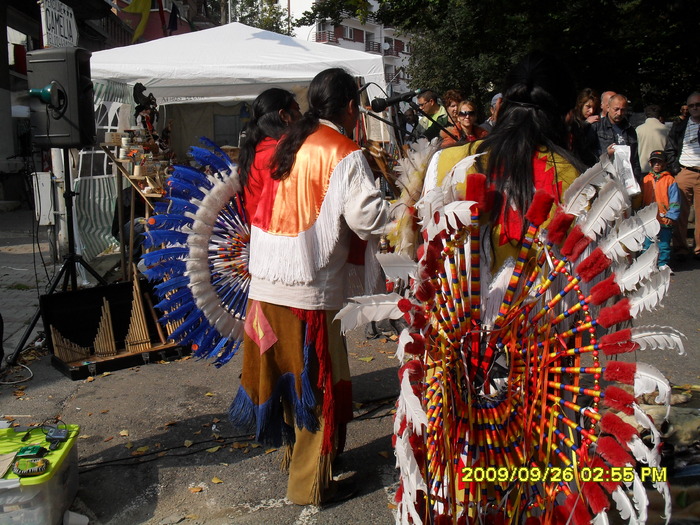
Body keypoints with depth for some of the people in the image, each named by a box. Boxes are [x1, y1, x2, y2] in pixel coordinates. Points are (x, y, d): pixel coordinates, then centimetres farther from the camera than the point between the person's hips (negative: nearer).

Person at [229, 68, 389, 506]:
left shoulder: (290, 146, 11)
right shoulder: (345, 156, -11)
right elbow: (370, 219, -18)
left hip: (268, 284, 7)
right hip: (311, 290, -7)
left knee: (290, 372, 21)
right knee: (318, 383, 6)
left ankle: (295, 452, 39)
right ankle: (311, 483, 18)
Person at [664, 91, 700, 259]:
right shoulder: (679, 127, 12)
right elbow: (669, 150, 13)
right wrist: (675, 170, 2)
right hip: (684, 174, 1)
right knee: (680, 213, -1)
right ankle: (680, 249, 7)